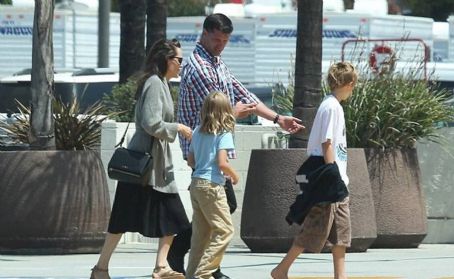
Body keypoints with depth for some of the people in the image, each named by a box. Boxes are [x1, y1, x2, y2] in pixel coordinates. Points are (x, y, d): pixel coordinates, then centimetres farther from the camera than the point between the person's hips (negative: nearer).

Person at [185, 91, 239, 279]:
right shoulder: (223, 133, -10)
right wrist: (234, 175, 0)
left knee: (201, 232, 13)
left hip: (196, 184, 8)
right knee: (225, 230, -2)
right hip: (211, 186, -8)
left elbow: (190, 161, 14)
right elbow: (222, 163, -18)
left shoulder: (198, 132, 10)